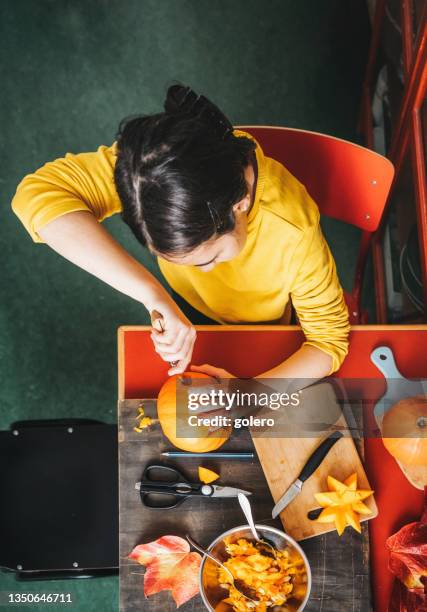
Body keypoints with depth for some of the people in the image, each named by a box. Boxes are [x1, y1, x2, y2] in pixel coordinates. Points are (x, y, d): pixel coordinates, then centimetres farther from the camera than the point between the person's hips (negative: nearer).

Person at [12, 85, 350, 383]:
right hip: (191, 315, 3)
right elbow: (37, 193, -48)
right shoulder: (153, 163, -37)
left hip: (269, 339, -2)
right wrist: (153, 294, -55)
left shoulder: (294, 232, -42)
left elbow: (330, 340, -28)